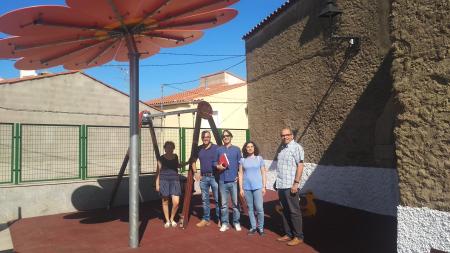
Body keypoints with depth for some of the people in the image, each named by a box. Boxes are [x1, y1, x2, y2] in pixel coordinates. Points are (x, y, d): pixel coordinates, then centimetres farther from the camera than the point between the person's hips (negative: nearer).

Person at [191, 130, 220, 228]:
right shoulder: (199, 149, 8)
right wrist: (196, 172, 9)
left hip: (214, 177, -4)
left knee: (217, 199, 0)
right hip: (203, 177, 4)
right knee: (204, 199, 10)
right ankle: (206, 219, 21)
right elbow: (193, 161, 18)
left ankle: (219, 219, 12)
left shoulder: (216, 148, -3)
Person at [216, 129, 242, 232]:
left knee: (236, 203, 2)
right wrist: (218, 166, -8)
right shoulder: (219, 150, 10)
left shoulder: (236, 149, 6)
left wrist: (239, 176, -4)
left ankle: (236, 222, 14)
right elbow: (215, 162, 13)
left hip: (234, 180, -1)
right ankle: (225, 223, 15)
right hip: (222, 181, 1)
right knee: (223, 203, 6)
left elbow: (240, 164, 5)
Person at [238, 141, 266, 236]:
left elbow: (263, 173, 6)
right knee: (250, 208, 7)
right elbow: (240, 174, 6)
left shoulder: (259, 158, 3)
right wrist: (241, 188, 2)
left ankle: (260, 227, 12)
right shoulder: (242, 160, 5)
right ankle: (253, 227, 19)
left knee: (259, 208, -4)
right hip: (246, 187, 1)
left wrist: (264, 187, 1)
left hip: (257, 187, -1)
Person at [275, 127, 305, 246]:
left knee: (294, 211, 0)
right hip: (281, 185, 8)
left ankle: (298, 236, 10)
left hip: (290, 186, -8)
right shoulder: (281, 148, 14)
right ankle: (288, 234, 24)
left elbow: (300, 166, -15)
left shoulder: (296, 147, -9)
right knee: (285, 211, 14)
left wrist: (296, 183, -19)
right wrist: (277, 181, 18)